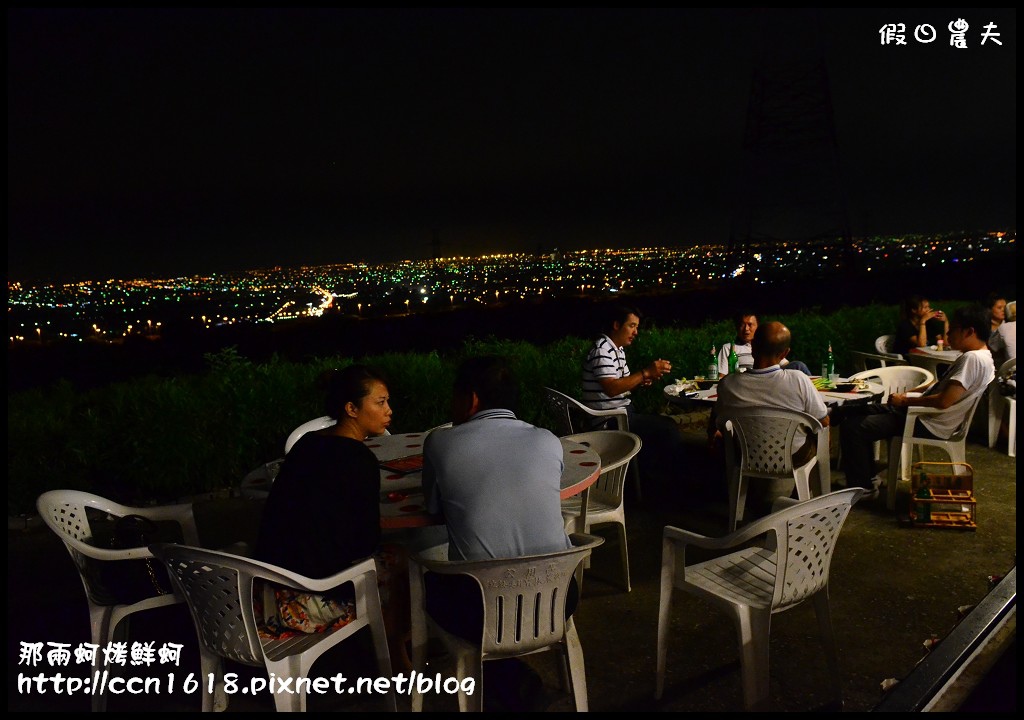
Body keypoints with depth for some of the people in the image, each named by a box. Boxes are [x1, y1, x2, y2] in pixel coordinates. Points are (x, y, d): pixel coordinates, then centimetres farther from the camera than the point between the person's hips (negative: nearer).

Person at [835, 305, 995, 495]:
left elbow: (944, 401, -27)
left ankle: (862, 487, -1)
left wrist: (905, 401, -14)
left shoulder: (973, 359, -20)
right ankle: (866, 477, 19)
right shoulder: (976, 356, 12)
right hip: (923, 415, 11)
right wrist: (908, 395, 11)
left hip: (930, 425, -11)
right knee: (854, 412, 15)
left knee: (853, 427, -16)